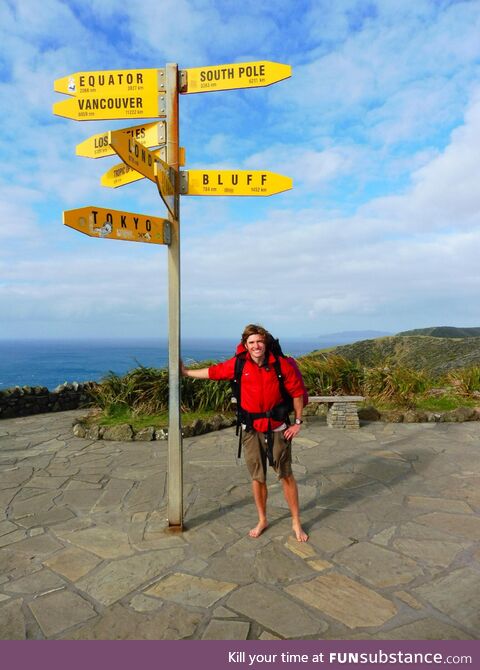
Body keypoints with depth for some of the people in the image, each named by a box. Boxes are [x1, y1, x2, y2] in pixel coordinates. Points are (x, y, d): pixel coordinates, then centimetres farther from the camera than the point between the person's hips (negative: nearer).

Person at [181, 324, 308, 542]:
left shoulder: (281, 364, -13)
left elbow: (297, 392, -4)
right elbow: (214, 372, 6)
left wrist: (298, 422, -2)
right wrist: (186, 372, 14)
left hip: (277, 429, -2)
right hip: (252, 430, 2)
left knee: (286, 476, 8)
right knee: (257, 478, 14)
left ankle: (296, 522, 25)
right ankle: (262, 520, 33)